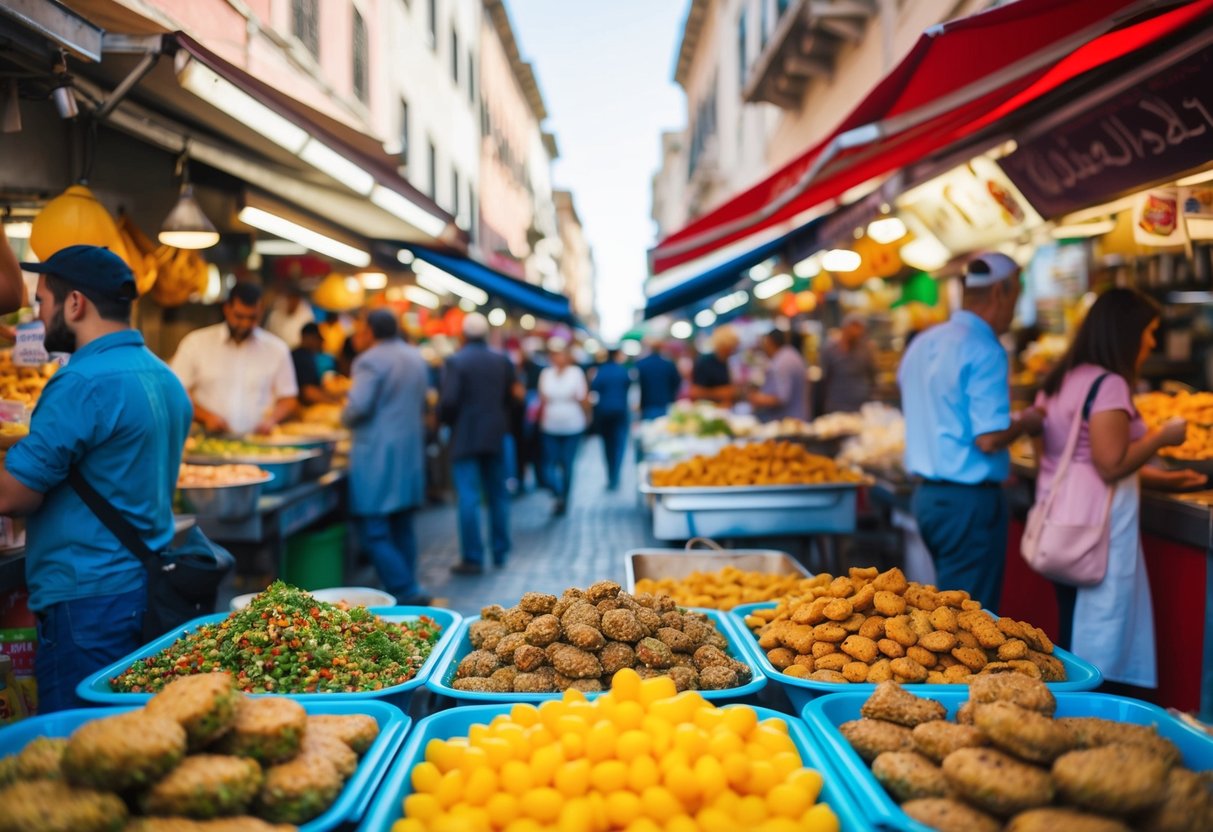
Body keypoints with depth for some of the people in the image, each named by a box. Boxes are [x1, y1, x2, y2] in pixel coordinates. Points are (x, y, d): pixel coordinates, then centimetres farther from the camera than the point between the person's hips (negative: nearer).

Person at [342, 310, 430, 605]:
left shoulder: (371, 360, -13)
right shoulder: (417, 358, 13)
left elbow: (358, 406, -20)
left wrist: (345, 419, 0)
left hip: (377, 454, -8)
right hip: (410, 451, 8)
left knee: (374, 532, -5)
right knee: (402, 527, 16)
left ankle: (406, 593, -10)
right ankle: (406, 588, 21)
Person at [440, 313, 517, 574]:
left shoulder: (456, 361, -11)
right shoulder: (502, 361, 4)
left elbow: (448, 402, -16)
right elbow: (510, 398, 5)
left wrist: (449, 421, 3)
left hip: (465, 437, -5)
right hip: (495, 437, 5)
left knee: (468, 498, -2)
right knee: (497, 495, 14)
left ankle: (472, 558, -1)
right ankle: (500, 552, 21)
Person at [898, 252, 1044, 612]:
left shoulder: (923, 343, 11)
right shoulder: (984, 350, -15)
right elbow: (988, 439, -21)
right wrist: (1027, 422, -2)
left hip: (926, 493, 9)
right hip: (969, 499, -8)